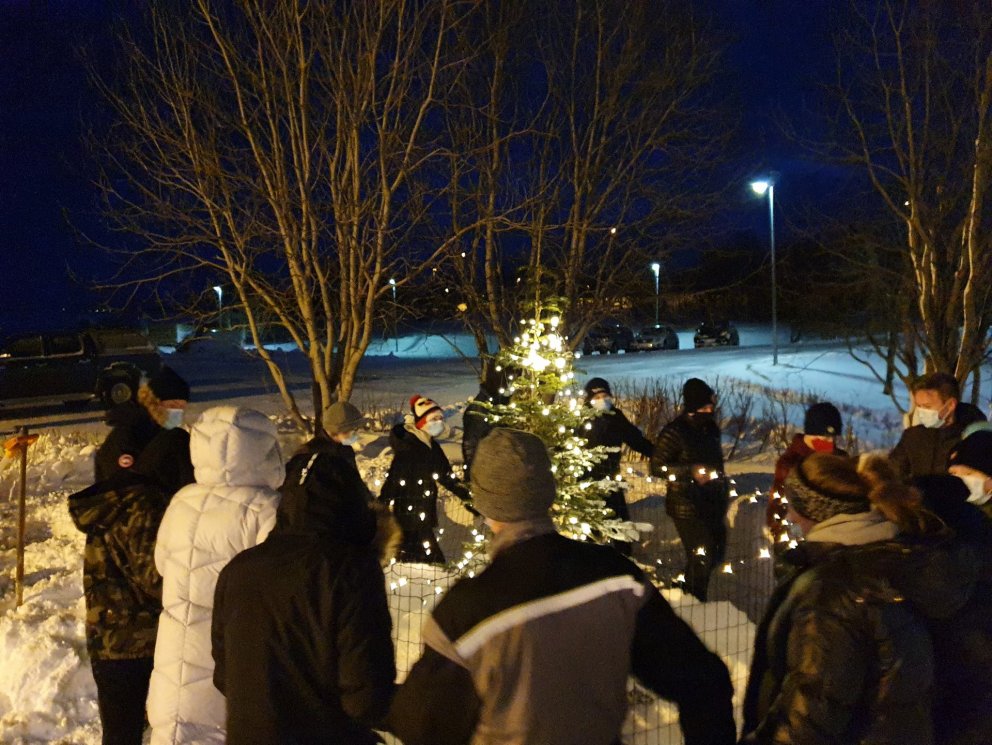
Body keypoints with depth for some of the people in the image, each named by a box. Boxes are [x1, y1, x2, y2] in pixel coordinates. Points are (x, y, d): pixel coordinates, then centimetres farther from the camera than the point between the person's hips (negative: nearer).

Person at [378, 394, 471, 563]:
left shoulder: (432, 446, 5)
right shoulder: (407, 448, -22)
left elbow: (446, 475, 16)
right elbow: (393, 481, -23)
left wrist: (467, 494, 16)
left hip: (422, 519, 9)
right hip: (407, 518, -8)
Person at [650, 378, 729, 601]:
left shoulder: (710, 428, 7)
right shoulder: (674, 432, -16)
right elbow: (656, 467, -14)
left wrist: (723, 494, 19)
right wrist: (690, 471, -24)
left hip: (712, 505, 8)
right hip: (687, 507, -8)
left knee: (716, 552, 15)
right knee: (700, 557, -6)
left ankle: (689, 590, 38)